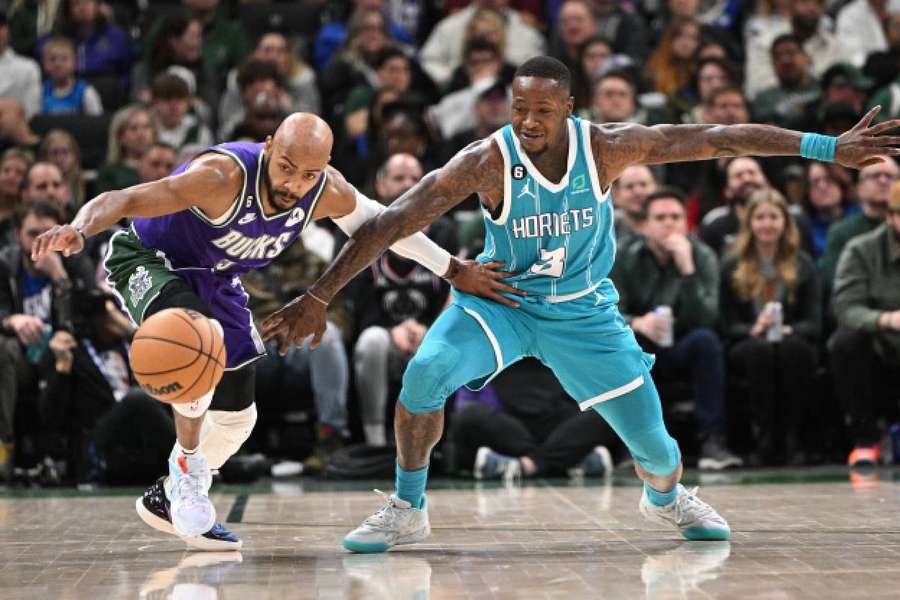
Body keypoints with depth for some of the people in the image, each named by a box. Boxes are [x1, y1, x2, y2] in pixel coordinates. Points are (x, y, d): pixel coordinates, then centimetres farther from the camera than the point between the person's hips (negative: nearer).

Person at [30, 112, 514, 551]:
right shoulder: (224, 176, -38)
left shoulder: (328, 193, -20)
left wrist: (454, 271, 4)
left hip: (215, 279, 6)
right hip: (147, 260, -6)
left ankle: (170, 498, 34)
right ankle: (187, 464, -15)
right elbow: (121, 200, -45)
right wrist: (78, 231, -65)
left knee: (236, 417, 9)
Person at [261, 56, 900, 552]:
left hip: (584, 310, 2)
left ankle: (668, 499, 40)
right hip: (500, 299, -1)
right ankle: (407, 511, -7)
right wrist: (318, 297, -30)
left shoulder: (607, 146, -21)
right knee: (425, 371, -28)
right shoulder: (486, 161, -26)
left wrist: (830, 147, -16)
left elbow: (720, 138, -16)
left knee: (653, 443, 0)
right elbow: (391, 223, -26)